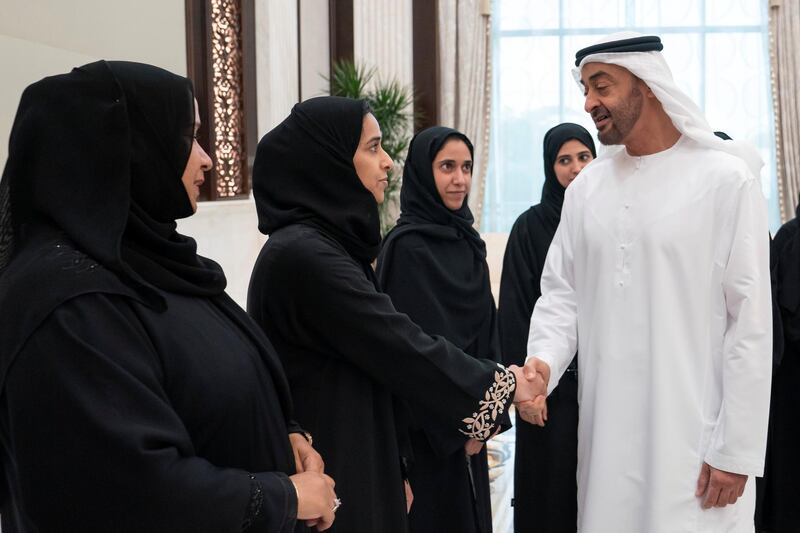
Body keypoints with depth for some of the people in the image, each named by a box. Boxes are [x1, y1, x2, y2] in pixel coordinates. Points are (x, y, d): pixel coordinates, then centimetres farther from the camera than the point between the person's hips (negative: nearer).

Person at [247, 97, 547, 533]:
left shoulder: (325, 243, 10)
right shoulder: (305, 254, -21)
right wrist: (502, 383, -6)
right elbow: (401, 347, -20)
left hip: (356, 465, 9)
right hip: (329, 481, -9)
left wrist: (397, 471, 13)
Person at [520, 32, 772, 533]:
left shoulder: (727, 178, -8)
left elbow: (752, 322, -8)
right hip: (604, 431, 5)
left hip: (694, 436, -4)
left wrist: (736, 450, -10)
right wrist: (542, 366, -11)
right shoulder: (586, 186, 8)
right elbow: (561, 294, 9)